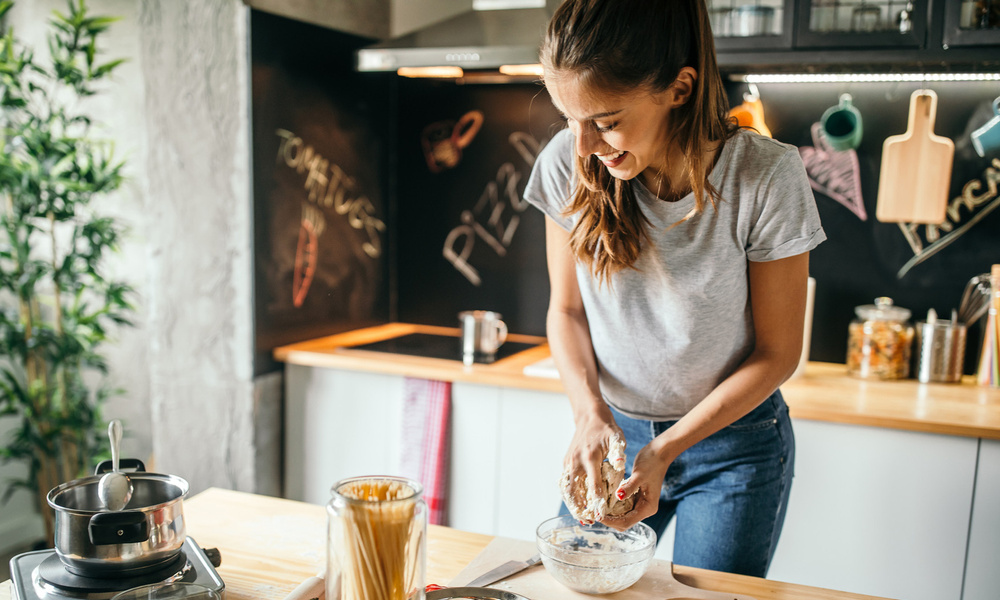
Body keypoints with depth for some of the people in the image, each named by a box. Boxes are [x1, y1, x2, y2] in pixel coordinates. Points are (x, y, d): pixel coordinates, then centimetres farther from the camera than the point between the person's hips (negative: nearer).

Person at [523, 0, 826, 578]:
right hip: (612, 429, 3)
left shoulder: (767, 177, -22)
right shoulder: (568, 164, -14)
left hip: (733, 441, -2)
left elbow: (777, 352, -12)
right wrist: (591, 412, -17)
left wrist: (665, 450, -19)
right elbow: (567, 309, -1)